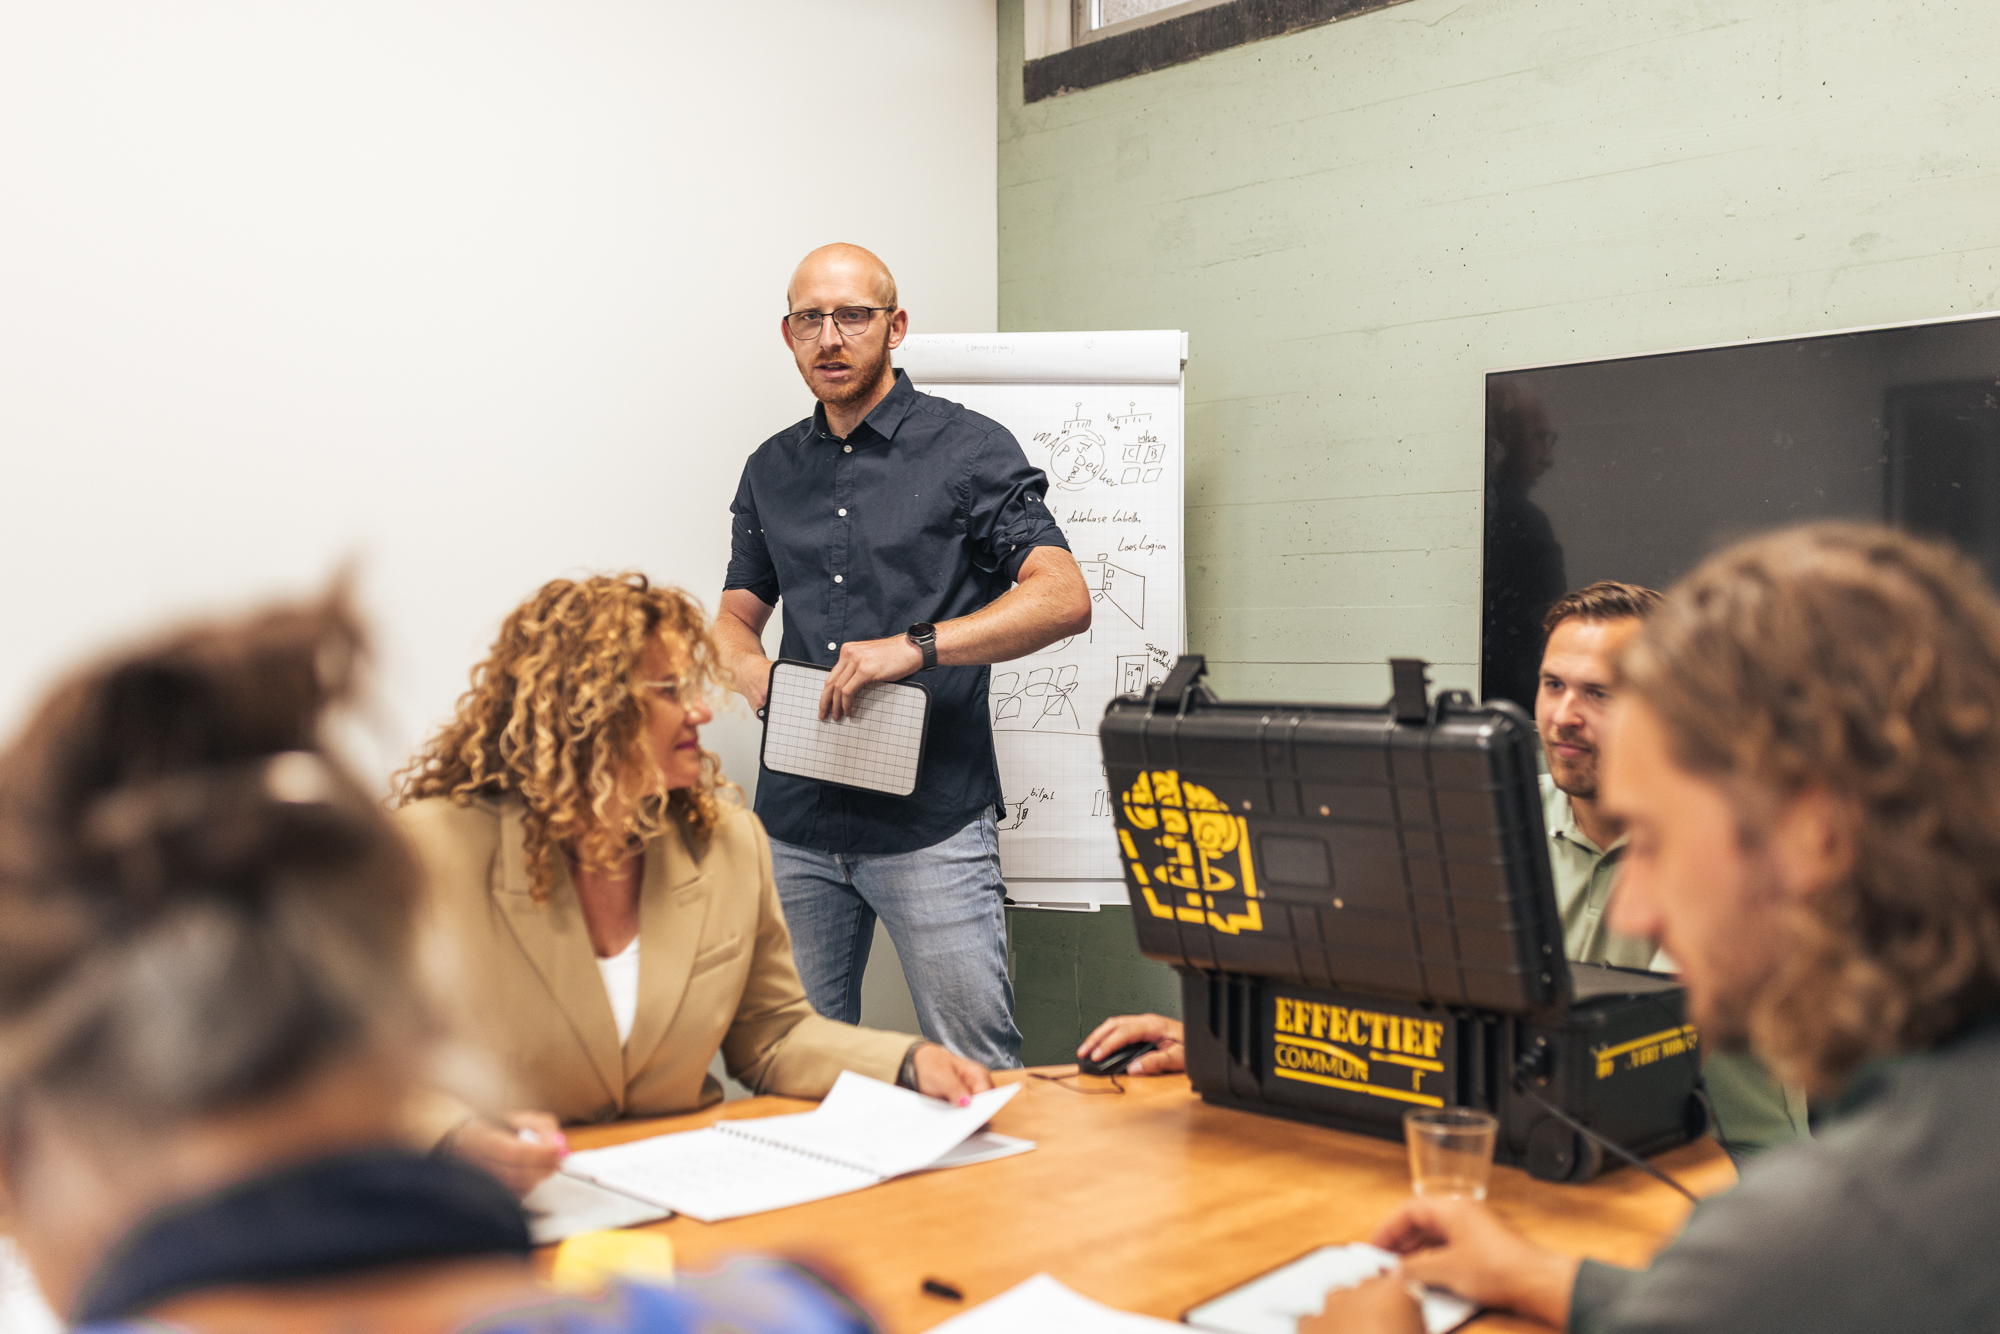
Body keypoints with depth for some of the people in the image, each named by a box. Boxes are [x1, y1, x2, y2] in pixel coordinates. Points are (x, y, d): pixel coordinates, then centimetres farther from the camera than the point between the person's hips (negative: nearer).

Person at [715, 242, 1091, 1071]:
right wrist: (747, 668, -2)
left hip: (930, 820, -5)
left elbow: (1063, 598, -11)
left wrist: (915, 646, -21)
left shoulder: (968, 449, -1)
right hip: (795, 820, 5)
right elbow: (736, 615, 22)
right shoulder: (771, 469, 15)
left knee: (976, 1073, -2)